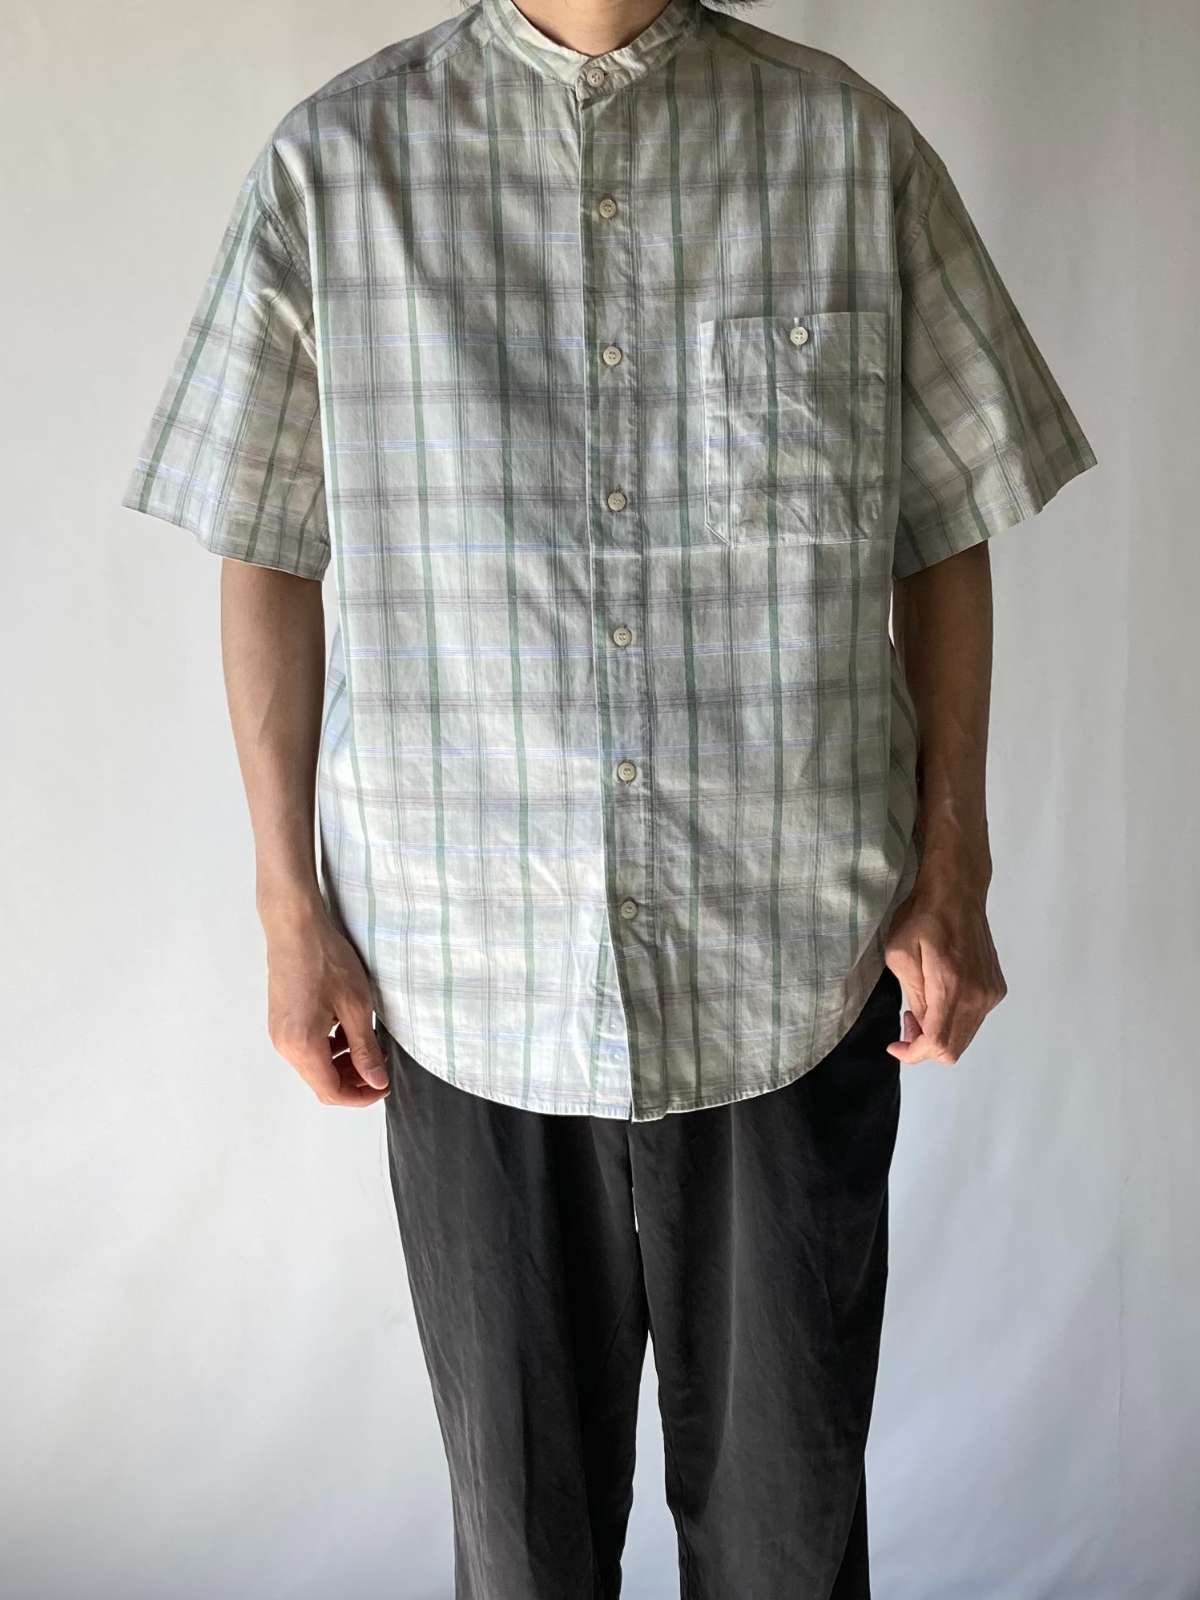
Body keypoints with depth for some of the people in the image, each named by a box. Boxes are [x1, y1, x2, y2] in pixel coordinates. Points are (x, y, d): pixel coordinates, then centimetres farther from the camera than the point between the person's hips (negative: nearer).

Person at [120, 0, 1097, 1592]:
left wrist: (953, 870, 1)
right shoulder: (333, 162, -1)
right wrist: (291, 905, 1)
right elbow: (267, 559, 2)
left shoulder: (853, 145, 1)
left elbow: (943, 535, 5)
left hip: (796, 963, 1)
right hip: (468, 976, 0)